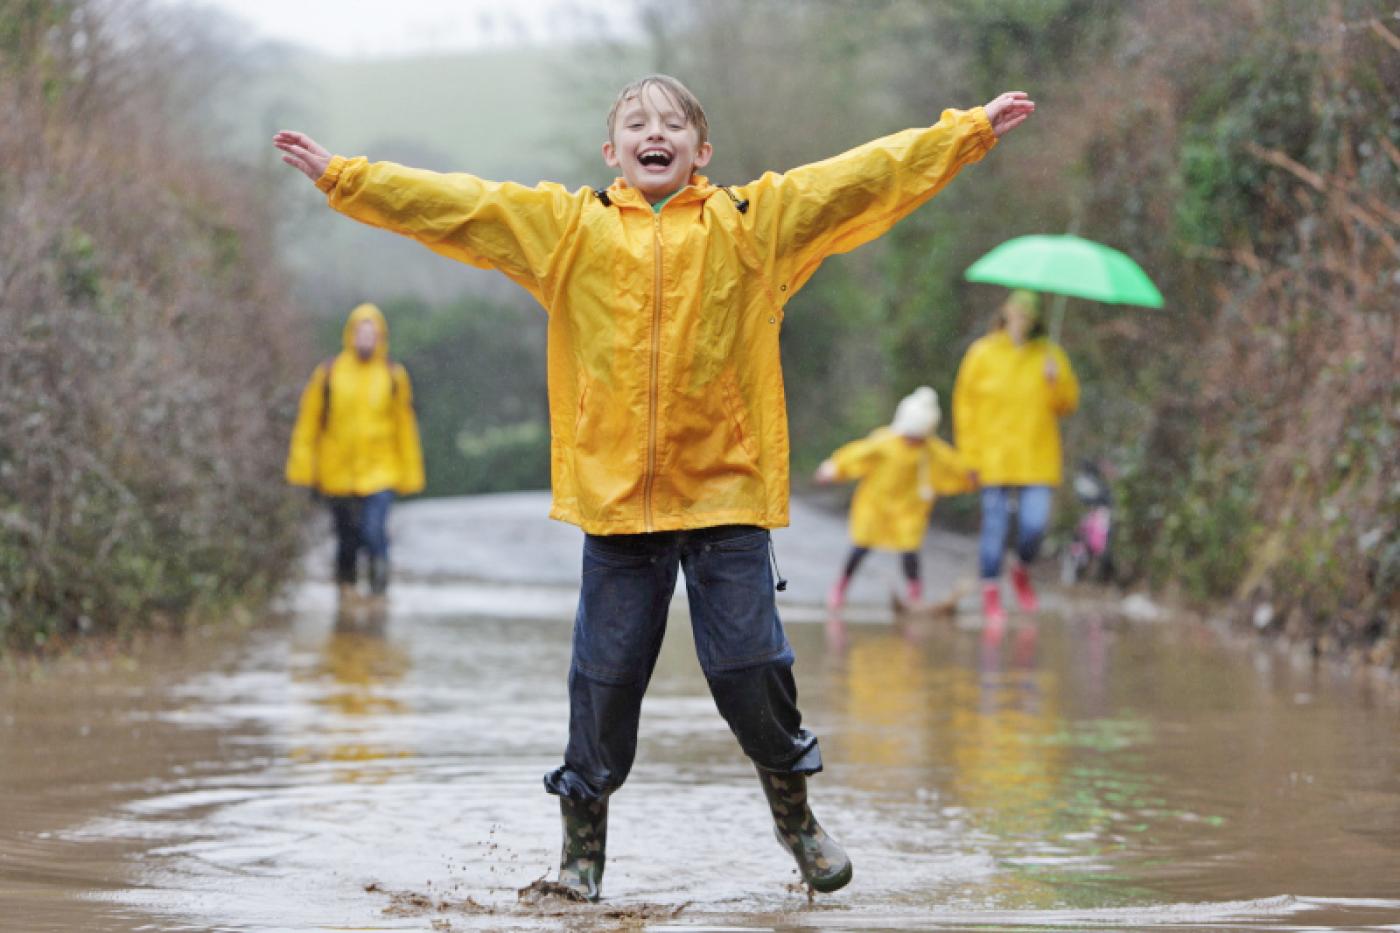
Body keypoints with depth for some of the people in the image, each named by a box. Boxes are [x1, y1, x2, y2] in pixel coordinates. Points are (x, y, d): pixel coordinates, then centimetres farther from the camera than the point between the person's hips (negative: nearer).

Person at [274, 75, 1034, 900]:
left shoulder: (753, 222, 6)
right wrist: (343, 177, 1)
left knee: (750, 667, 2)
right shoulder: (567, 228, 7)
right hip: (615, 492, 1)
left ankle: (793, 809, 25)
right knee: (606, 675, 5)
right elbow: (450, 206, 6)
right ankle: (583, 837, 19)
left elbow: (868, 177, 4)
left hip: (727, 490, -1)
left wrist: (968, 132, 0)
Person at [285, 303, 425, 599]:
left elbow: (405, 426, 8)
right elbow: (307, 422, 2)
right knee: (347, 539, 10)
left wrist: (410, 474, 8)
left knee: (375, 533, -16)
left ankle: (379, 592, -8)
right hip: (337, 475, 1)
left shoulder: (393, 376, 2)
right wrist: (303, 470, -2)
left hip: (379, 473, -1)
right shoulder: (328, 374, -1)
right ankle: (346, 590, 27)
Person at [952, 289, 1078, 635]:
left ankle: (1021, 570, 24)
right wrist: (970, 454, -2)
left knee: (1034, 525, -7)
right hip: (994, 457, -1)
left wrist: (1056, 380, -13)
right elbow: (965, 403, 3)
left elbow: (1068, 403, 7)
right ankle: (991, 593, 8)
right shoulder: (983, 354, 1)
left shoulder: (1049, 355, 7)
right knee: (995, 525, -3)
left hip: (1037, 457, 1)